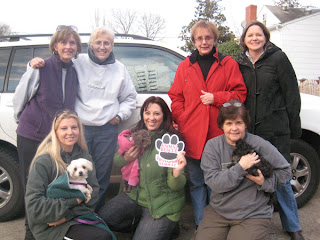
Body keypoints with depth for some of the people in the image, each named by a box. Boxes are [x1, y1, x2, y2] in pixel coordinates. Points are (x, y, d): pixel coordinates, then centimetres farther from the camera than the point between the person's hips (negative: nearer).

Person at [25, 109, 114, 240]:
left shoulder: (84, 156, 7)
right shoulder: (43, 161, -10)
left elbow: (93, 191, 1)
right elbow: (33, 204, -15)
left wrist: (68, 215, -12)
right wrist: (72, 201, -14)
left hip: (79, 217, 6)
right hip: (50, 227, -5)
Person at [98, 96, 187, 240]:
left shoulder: (172, 141, -15)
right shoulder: (136, 135, -1)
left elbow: (175, 186, -17)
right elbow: (116, 161, 11)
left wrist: (177, 173, -40)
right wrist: (125, 159, -12)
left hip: (162, 205, -5)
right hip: (135, 196, 5)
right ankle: (140, 224, 15)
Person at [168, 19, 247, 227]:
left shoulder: (228, 64, 7)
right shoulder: (185, 66, 11)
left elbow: (240, 93, 3)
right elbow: (176, 98, 9)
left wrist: (216, 98, -12)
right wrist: (182, 124, -4)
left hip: (219, 135, -1)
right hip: (192, 136, 2)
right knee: (196, 183, 11)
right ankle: (201, 224, 25)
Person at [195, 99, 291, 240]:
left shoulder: (259, 145, -7)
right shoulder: (212, 146, -4)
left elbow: (284, 170, 2)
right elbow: (214, 183, -13)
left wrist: (265, 182, -15)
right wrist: (240, 167, -22)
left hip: (253, 215, -2)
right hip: (218, 211, 2)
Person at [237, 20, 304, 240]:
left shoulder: (278, 58, 0)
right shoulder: (241, 64, 10)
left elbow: (292, 95, -1)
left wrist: (294, 127, -4)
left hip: (276, 130, -3)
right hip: (249, 130, 3)